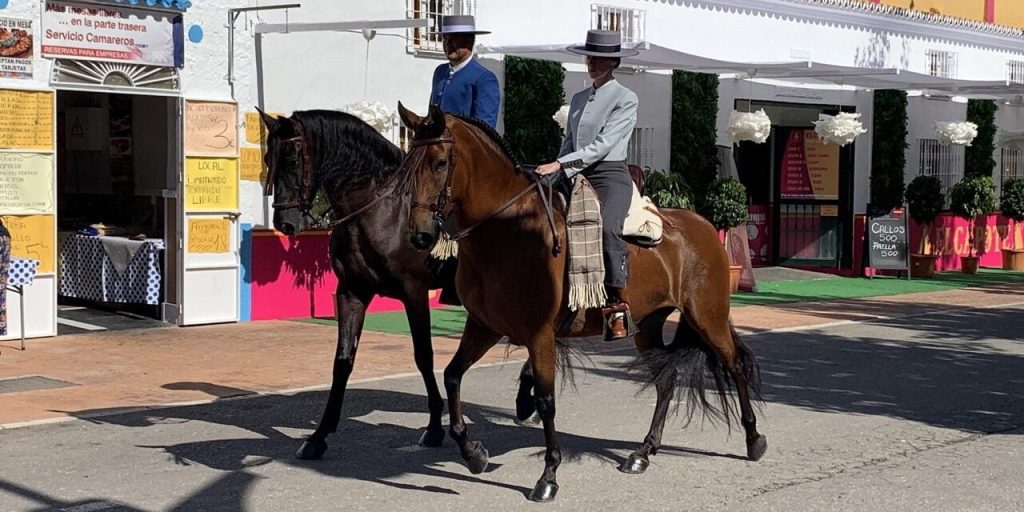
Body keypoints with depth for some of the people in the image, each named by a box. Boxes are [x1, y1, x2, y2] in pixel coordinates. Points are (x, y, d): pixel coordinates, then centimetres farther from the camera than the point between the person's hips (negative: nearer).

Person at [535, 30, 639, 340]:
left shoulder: (626, 99, -1)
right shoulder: (578, 99, 20)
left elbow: (603, 144, -12)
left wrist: (560, 164, -19)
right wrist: (556, 174, 4)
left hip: (611, 177, -7)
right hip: (577, 178, 7)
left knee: (607, 227, -34)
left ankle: (617, 308, -32)